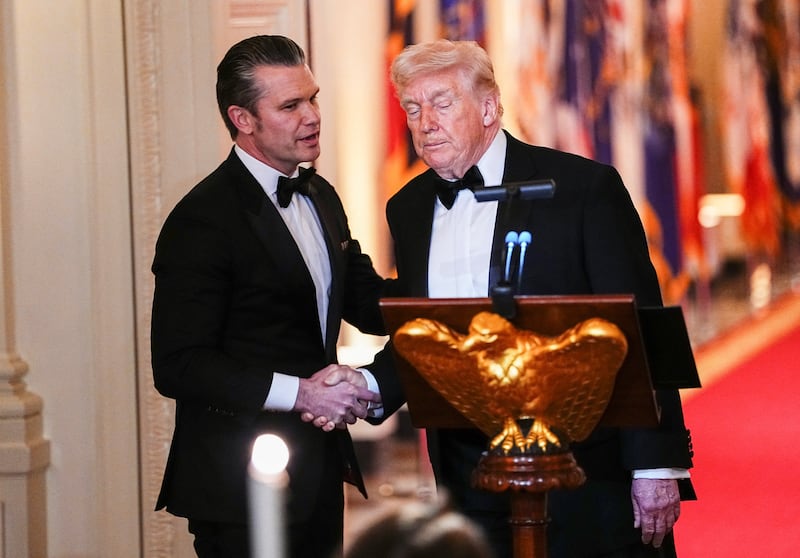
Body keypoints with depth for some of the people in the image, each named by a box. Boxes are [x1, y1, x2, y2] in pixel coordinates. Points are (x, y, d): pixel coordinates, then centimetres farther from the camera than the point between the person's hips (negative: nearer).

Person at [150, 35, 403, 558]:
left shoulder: (320, 196, 12)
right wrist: (298, 393, -24)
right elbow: (178, 367, -19)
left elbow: (367, 303, 16)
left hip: (318, 470, 8)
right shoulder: (202, 220, -15)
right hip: (243, 483, -8)